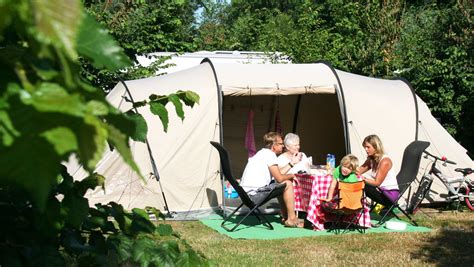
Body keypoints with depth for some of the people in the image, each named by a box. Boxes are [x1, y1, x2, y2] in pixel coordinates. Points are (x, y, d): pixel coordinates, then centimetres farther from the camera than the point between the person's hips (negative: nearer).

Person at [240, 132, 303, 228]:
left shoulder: (262, 153, 20)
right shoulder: (270, 155, -10)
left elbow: (278, 174, 22)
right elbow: (279, 178, -14)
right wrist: (291, 175, 5)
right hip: (254, 194, -10)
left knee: (282, 186, 24)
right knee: (288, 184, -6)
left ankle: (286, 217, 25)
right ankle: (291, 219, -2)